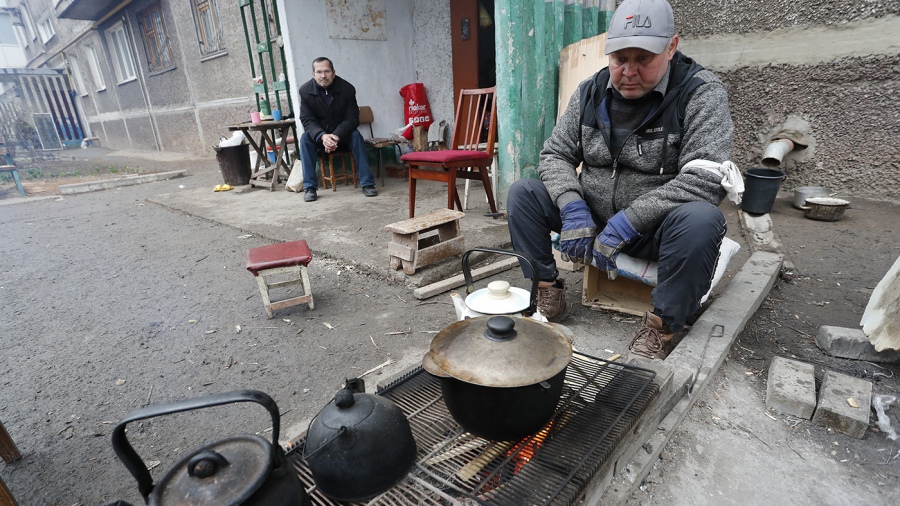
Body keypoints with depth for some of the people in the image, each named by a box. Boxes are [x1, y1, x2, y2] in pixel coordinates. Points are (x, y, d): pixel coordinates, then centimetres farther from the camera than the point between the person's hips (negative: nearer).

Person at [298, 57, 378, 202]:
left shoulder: (347, 88, -15)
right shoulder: (305, 90, -13)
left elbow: (352, 118, -17)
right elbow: (307, 120, -16)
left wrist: (336, 136, -35)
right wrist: (322, 136, -37)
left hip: (342, 134, -1)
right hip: (318, 135, 1)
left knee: (356, 135, -30)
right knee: (305, 139, -28)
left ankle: (367, 183, -29)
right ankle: (309, 187, -25)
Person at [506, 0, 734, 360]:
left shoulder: (702, 93, -12)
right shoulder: (591, 91, 1)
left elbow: (706, 180, -23)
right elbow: (555, 154, 0)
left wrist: (628, 222, -29)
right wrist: (573, 207, -18)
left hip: (657, 228, -3)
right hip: (591, 218, 4)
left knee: (701, 219, -36)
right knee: (522, 193, -9)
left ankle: (661, 327, -15)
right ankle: (548, 293, -1)